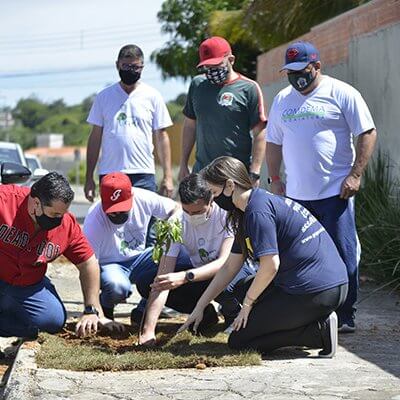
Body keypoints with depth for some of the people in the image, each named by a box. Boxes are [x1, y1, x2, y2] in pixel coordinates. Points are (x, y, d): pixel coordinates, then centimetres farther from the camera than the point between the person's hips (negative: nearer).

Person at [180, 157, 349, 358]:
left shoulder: (258, 211, -13)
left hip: (315, 293, -10)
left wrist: (247, 303, -4)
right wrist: (199, 307, 22)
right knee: (244, 289, 27)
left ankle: (318, 332, -9)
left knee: (238, 341, 0)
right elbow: (229, 267, 23)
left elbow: (270, 266, -20)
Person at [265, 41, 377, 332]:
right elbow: (274, 142, 21)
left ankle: (345, 316, 3)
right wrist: (274, 179, 13)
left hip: (335, 192, -5)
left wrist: (355, 175, -12)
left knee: (342, 254, -5)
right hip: (295, 194, 5)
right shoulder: (282, 100, 14)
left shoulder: (341, 93, -3)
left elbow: (368, 133, -6)